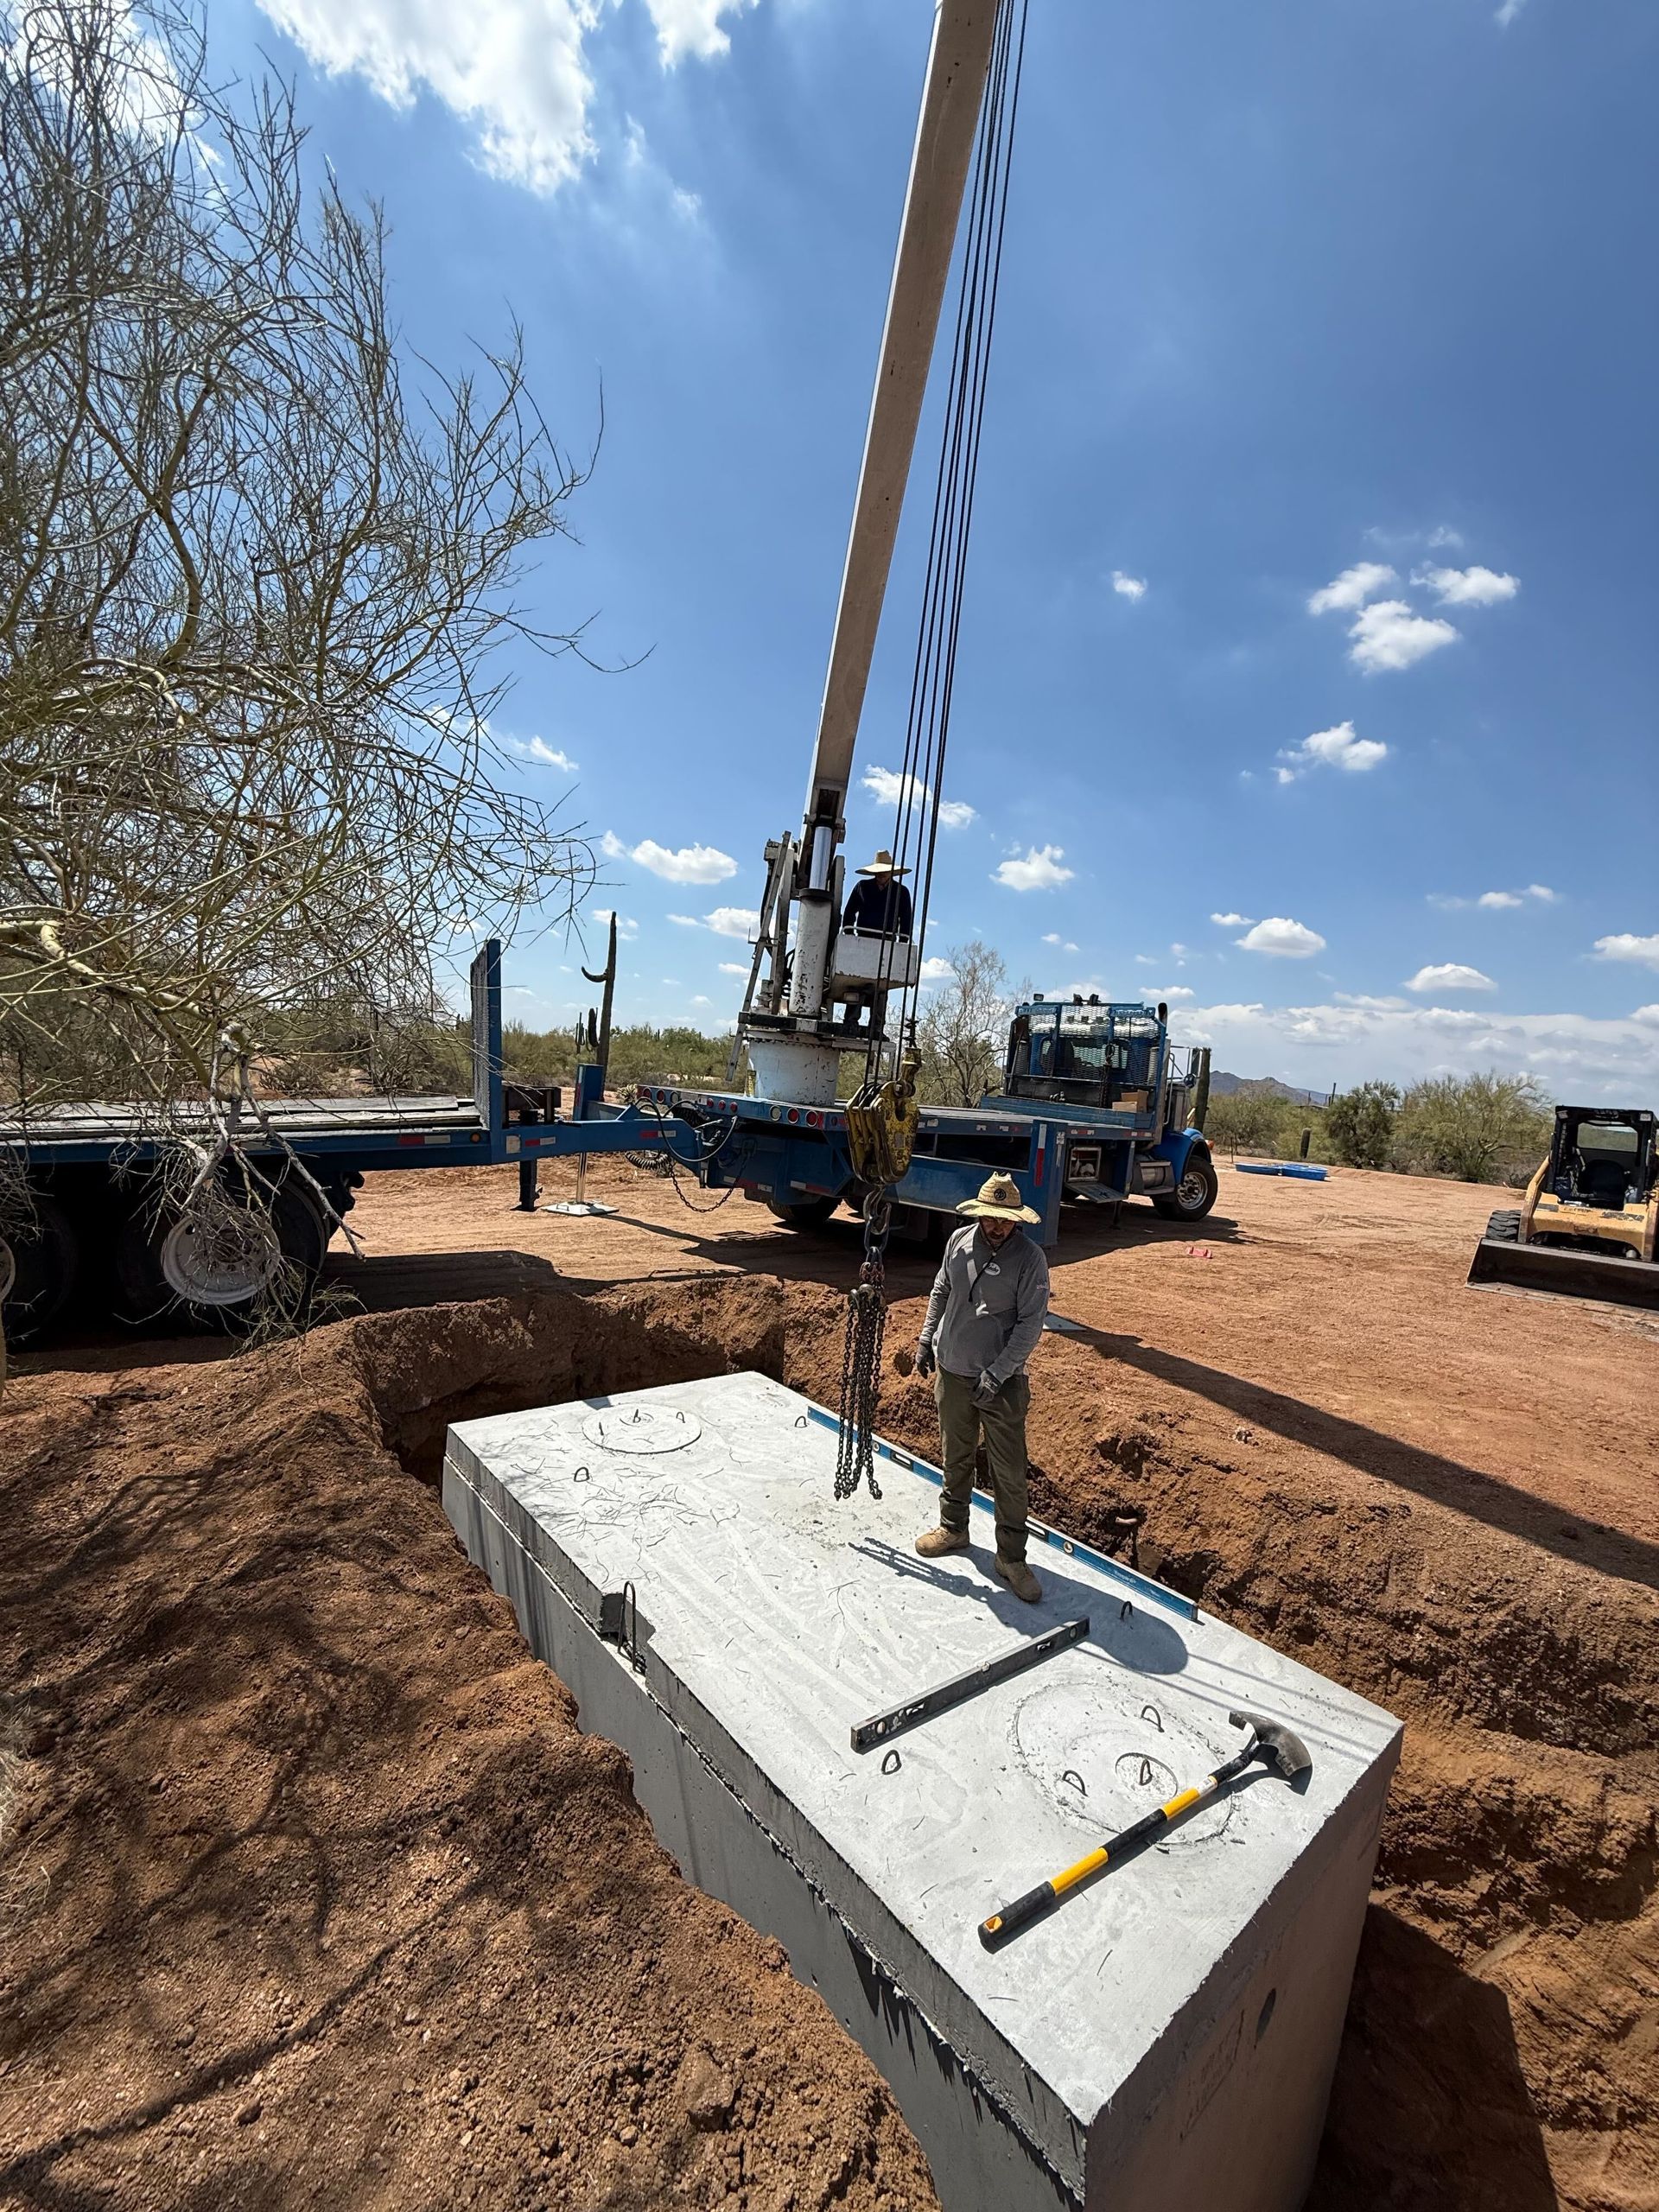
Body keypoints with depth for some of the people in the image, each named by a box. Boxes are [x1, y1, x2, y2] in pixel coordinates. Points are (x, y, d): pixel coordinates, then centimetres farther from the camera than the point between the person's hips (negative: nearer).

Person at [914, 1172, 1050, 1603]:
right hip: (952, 1373, 4)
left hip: (1002, 1382, -4)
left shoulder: (1030, 1257, -15)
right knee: (956, 1458, 20)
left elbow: (1030, 1324, -16)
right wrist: (926, 1340, 9)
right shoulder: (959, 1241, -3)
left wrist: (997, 1374, -21)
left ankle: (1011, 1558, 20)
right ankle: (953, 1528, 40)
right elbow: (940, 1293, 11)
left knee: (1009, 1474, 5)